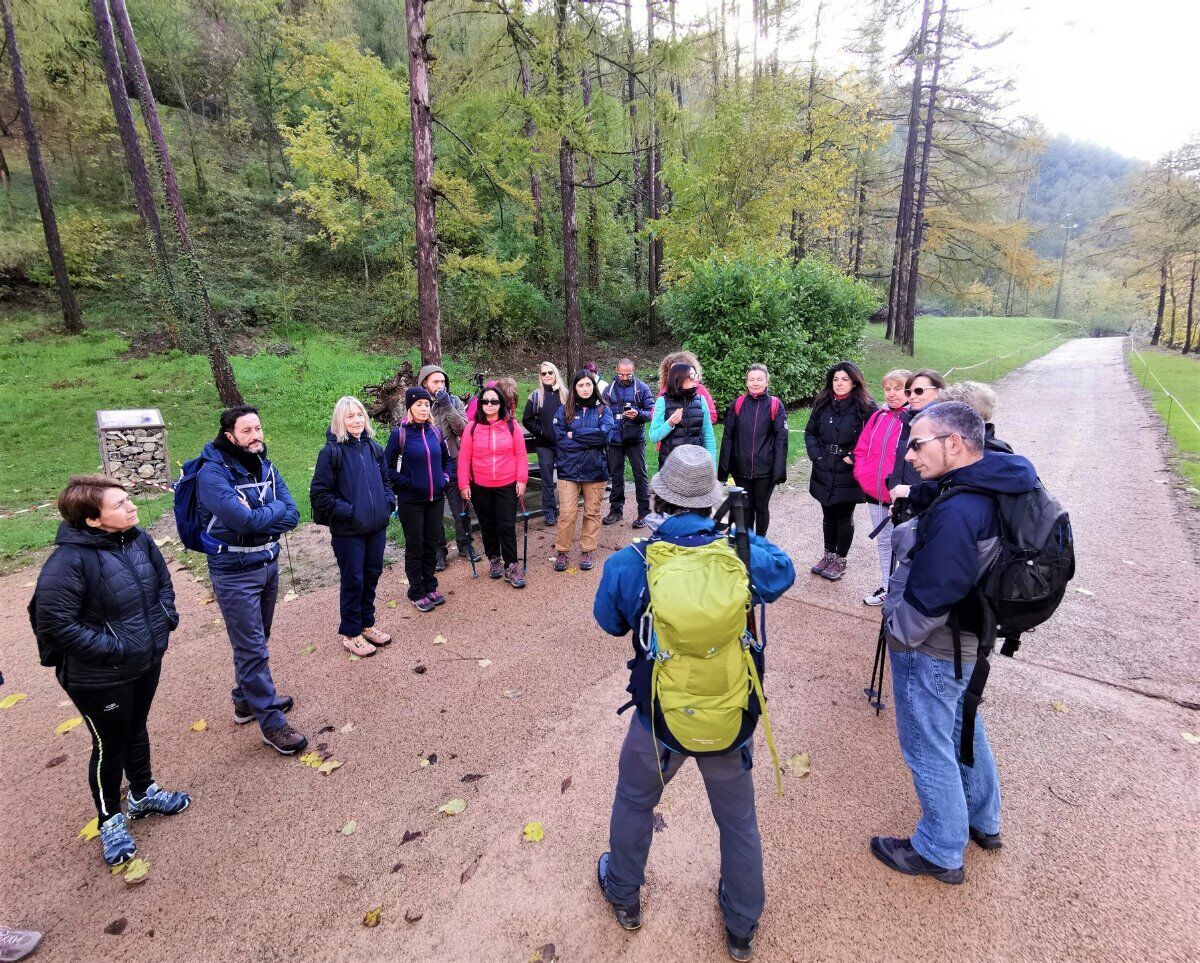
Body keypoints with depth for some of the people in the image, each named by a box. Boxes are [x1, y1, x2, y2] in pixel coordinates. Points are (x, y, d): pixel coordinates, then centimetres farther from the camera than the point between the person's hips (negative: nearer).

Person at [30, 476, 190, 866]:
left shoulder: (138, 539, -8)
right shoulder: (70, 560, -27)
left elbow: (162, 579, 9)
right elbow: (55, 623, -25)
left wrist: (166, 617, -2)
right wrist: (110, 648, -22)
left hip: (148, 661, 6)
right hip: (100, 678, -6)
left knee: (136, 730, 26)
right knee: (111, 746, 14)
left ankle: (144, 794, 49)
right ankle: (109, 820, 39)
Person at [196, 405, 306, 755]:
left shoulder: (266, 467, 4)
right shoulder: (212, 473, -17)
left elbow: (292, 516, -4)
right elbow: (245, 520, -28)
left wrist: (256, 517, -18)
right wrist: (274, 510, -11)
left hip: (269, 564, 7)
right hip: (235, 573, -7)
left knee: (257, 641, 20)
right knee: (252, 649, 0)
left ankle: (247, 699, 39)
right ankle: (272, 723, 11)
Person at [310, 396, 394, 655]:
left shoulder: (373, 447, 6)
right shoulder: (331, 451, -11)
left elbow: (385, 479, 19)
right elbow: (319, 493, -10)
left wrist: (388, 502, 4)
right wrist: (346, 511, -16)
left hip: (377, 527, 6)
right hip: (348, 531, -5)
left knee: (372, 575, 16)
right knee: (353, 580, 5)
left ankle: (367, 624, 34)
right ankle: (350, 634, 22)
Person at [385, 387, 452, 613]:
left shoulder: (436, 432, 4)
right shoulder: (400, 433, -9)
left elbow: (447, 458, 19)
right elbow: (387, 467, -7)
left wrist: (445, 478, 5)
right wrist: (405, 483, -12)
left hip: (436, 499, 4)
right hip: (411, 501, -4)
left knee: (431, 544, 12)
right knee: (415, 547, 6)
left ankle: (430, 587, 27)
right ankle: (417, 593, 18)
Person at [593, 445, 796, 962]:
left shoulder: (628, 564, -20)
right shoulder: (742, 553, -18)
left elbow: (609, 622, 1)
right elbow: (784, 571, 6)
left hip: (659, 720, 0)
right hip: (732, 720, 1)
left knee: (633, 802, 30)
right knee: (739, 821, 27)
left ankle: (623, 894, 54)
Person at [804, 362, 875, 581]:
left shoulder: (865, 407, -9)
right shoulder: (823, 403, 4)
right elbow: (810, 432, 9)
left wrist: (854, 457, -15)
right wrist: (816, 455, -3)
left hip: (848, 472, -4)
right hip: (824, 470, 4)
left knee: (844, 516, 7)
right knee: (828, 514, 16)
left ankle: (840, 560, 22)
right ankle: (829, 555, 32)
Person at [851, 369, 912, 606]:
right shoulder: (878, 416, 8)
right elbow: (861, 449, 14)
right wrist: (863, 475, 2)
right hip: (874, 494, 6)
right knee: (883, 542, 18)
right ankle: (886, 588, 33)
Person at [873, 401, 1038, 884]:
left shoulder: (957, 512, -32)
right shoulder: (996, 488, -2)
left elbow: (928, 597, -26)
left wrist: (899, 635, -12)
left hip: (931, 651, -9)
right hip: (966, 641, 9)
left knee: (929, 750, 10)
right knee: (963, 728, 28)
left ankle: (940, 853, 31)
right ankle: (984, 821, 50)